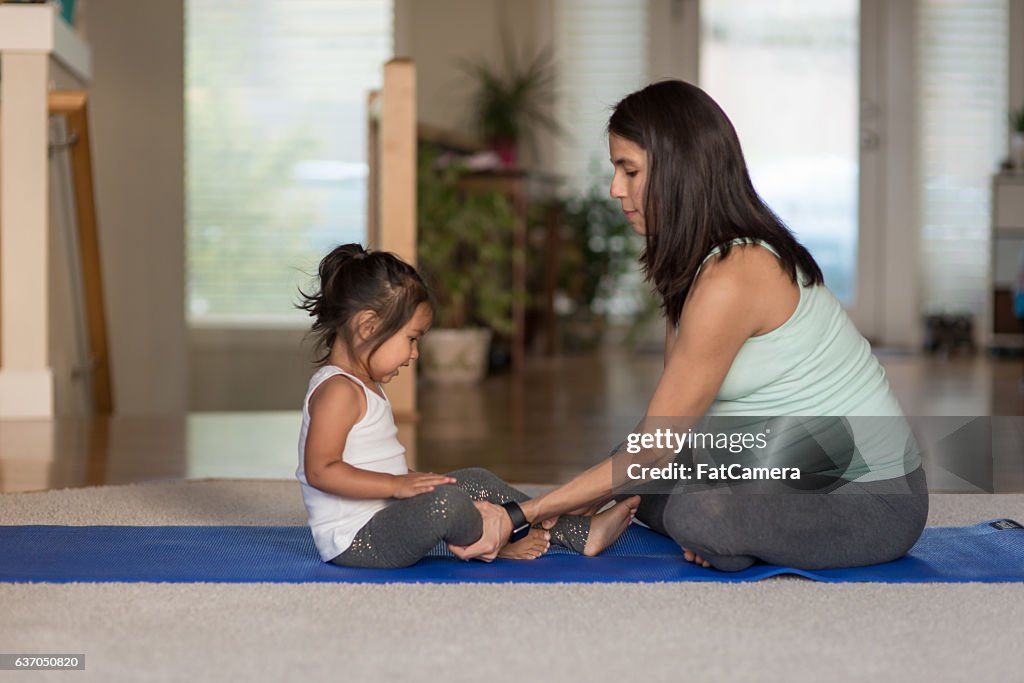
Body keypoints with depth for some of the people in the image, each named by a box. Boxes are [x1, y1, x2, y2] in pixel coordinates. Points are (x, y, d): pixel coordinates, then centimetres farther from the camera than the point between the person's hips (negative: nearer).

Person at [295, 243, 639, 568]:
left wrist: (413, 479, 12)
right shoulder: (338, 392, -19)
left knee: (476, 481, 13)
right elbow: (321, 470, -27)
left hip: (381, 518, 12)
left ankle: (581, 532, 14)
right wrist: (398, 484, -27)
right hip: (353, 542, -12)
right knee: (447, 500, -30)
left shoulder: (364, 386, 16)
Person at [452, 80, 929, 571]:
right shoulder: (691, 263, 7)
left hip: (872, 501, -9)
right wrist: (574, 506, -6)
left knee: (699, 515, -34)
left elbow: (653, 448, -22)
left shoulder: (731, 279, -25)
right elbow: (671, 421, 5)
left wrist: (527, 512, -17)